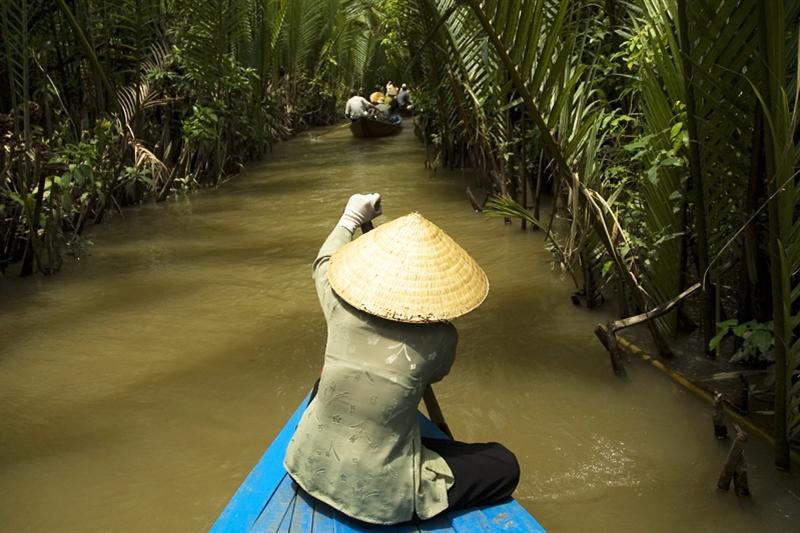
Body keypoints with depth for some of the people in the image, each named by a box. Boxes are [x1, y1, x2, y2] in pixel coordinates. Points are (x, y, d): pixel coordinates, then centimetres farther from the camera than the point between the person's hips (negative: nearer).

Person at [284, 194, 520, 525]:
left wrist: (351, 219, 27)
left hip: (312, 469, 5)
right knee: (504, 466, 7)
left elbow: (324, 262, 13)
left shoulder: (341, 312, -11)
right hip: (379, 497, -4)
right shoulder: (440, 338, -18)